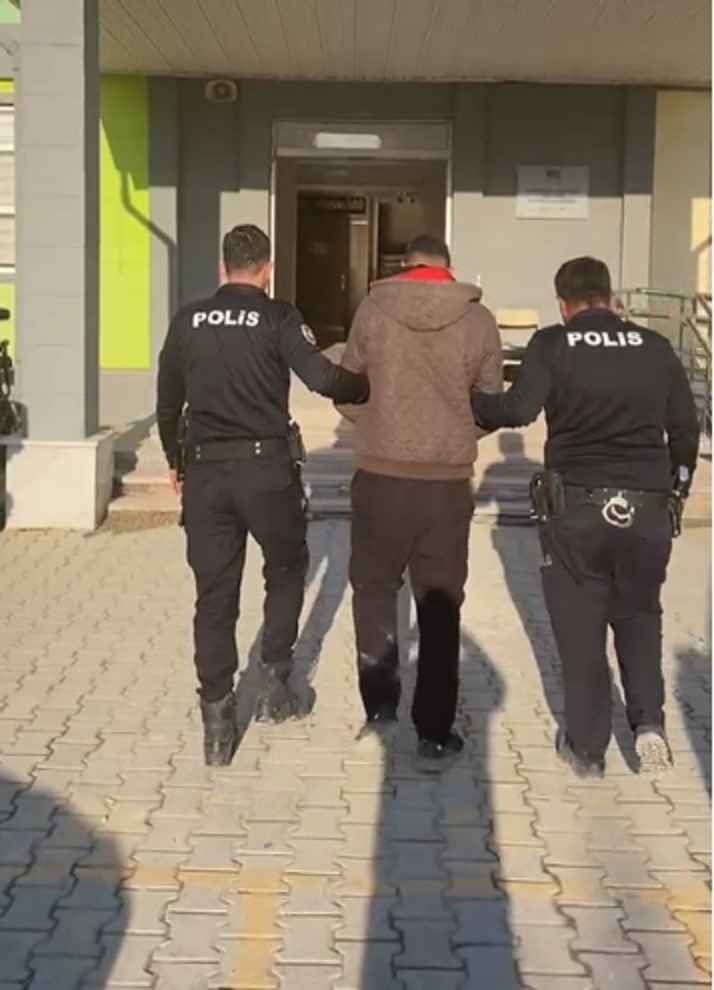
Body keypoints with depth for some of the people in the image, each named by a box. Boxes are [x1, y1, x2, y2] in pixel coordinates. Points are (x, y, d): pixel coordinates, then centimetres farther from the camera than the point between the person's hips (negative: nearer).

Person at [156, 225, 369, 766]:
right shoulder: (279, 318, -5)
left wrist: (175, 460, 27)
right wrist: (371, 387, 1)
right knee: (286, 570, 21)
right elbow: (323, 377, -17)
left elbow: (167, 403, 12)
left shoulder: (188, 321, 6)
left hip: (206, 470, 3)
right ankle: (274, 681, 16)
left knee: (214, 593, 8)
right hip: (267, 467, -3)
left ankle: (217, 721, 9)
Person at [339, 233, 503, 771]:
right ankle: (435, 734, 14)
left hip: (382, 475, 0)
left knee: (374, 588, 20)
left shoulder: (374, 308, -3)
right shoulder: (479, 320, -1)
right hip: (449, 481, 1)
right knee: (440, 605, 10)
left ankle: (380, 705, 18)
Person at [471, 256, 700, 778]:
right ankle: (649, 721, 7)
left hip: (576, 506, -2)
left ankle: (587, 747, 17)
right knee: (639, 616, 22)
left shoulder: (553, 344, -2)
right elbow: (686, 429, 9)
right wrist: (675, 487, 24)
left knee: (581, 626, 10)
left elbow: (519, 408, -16)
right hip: (648, 509, 2)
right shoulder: (655, 347, 6)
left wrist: (473, 402, 2)